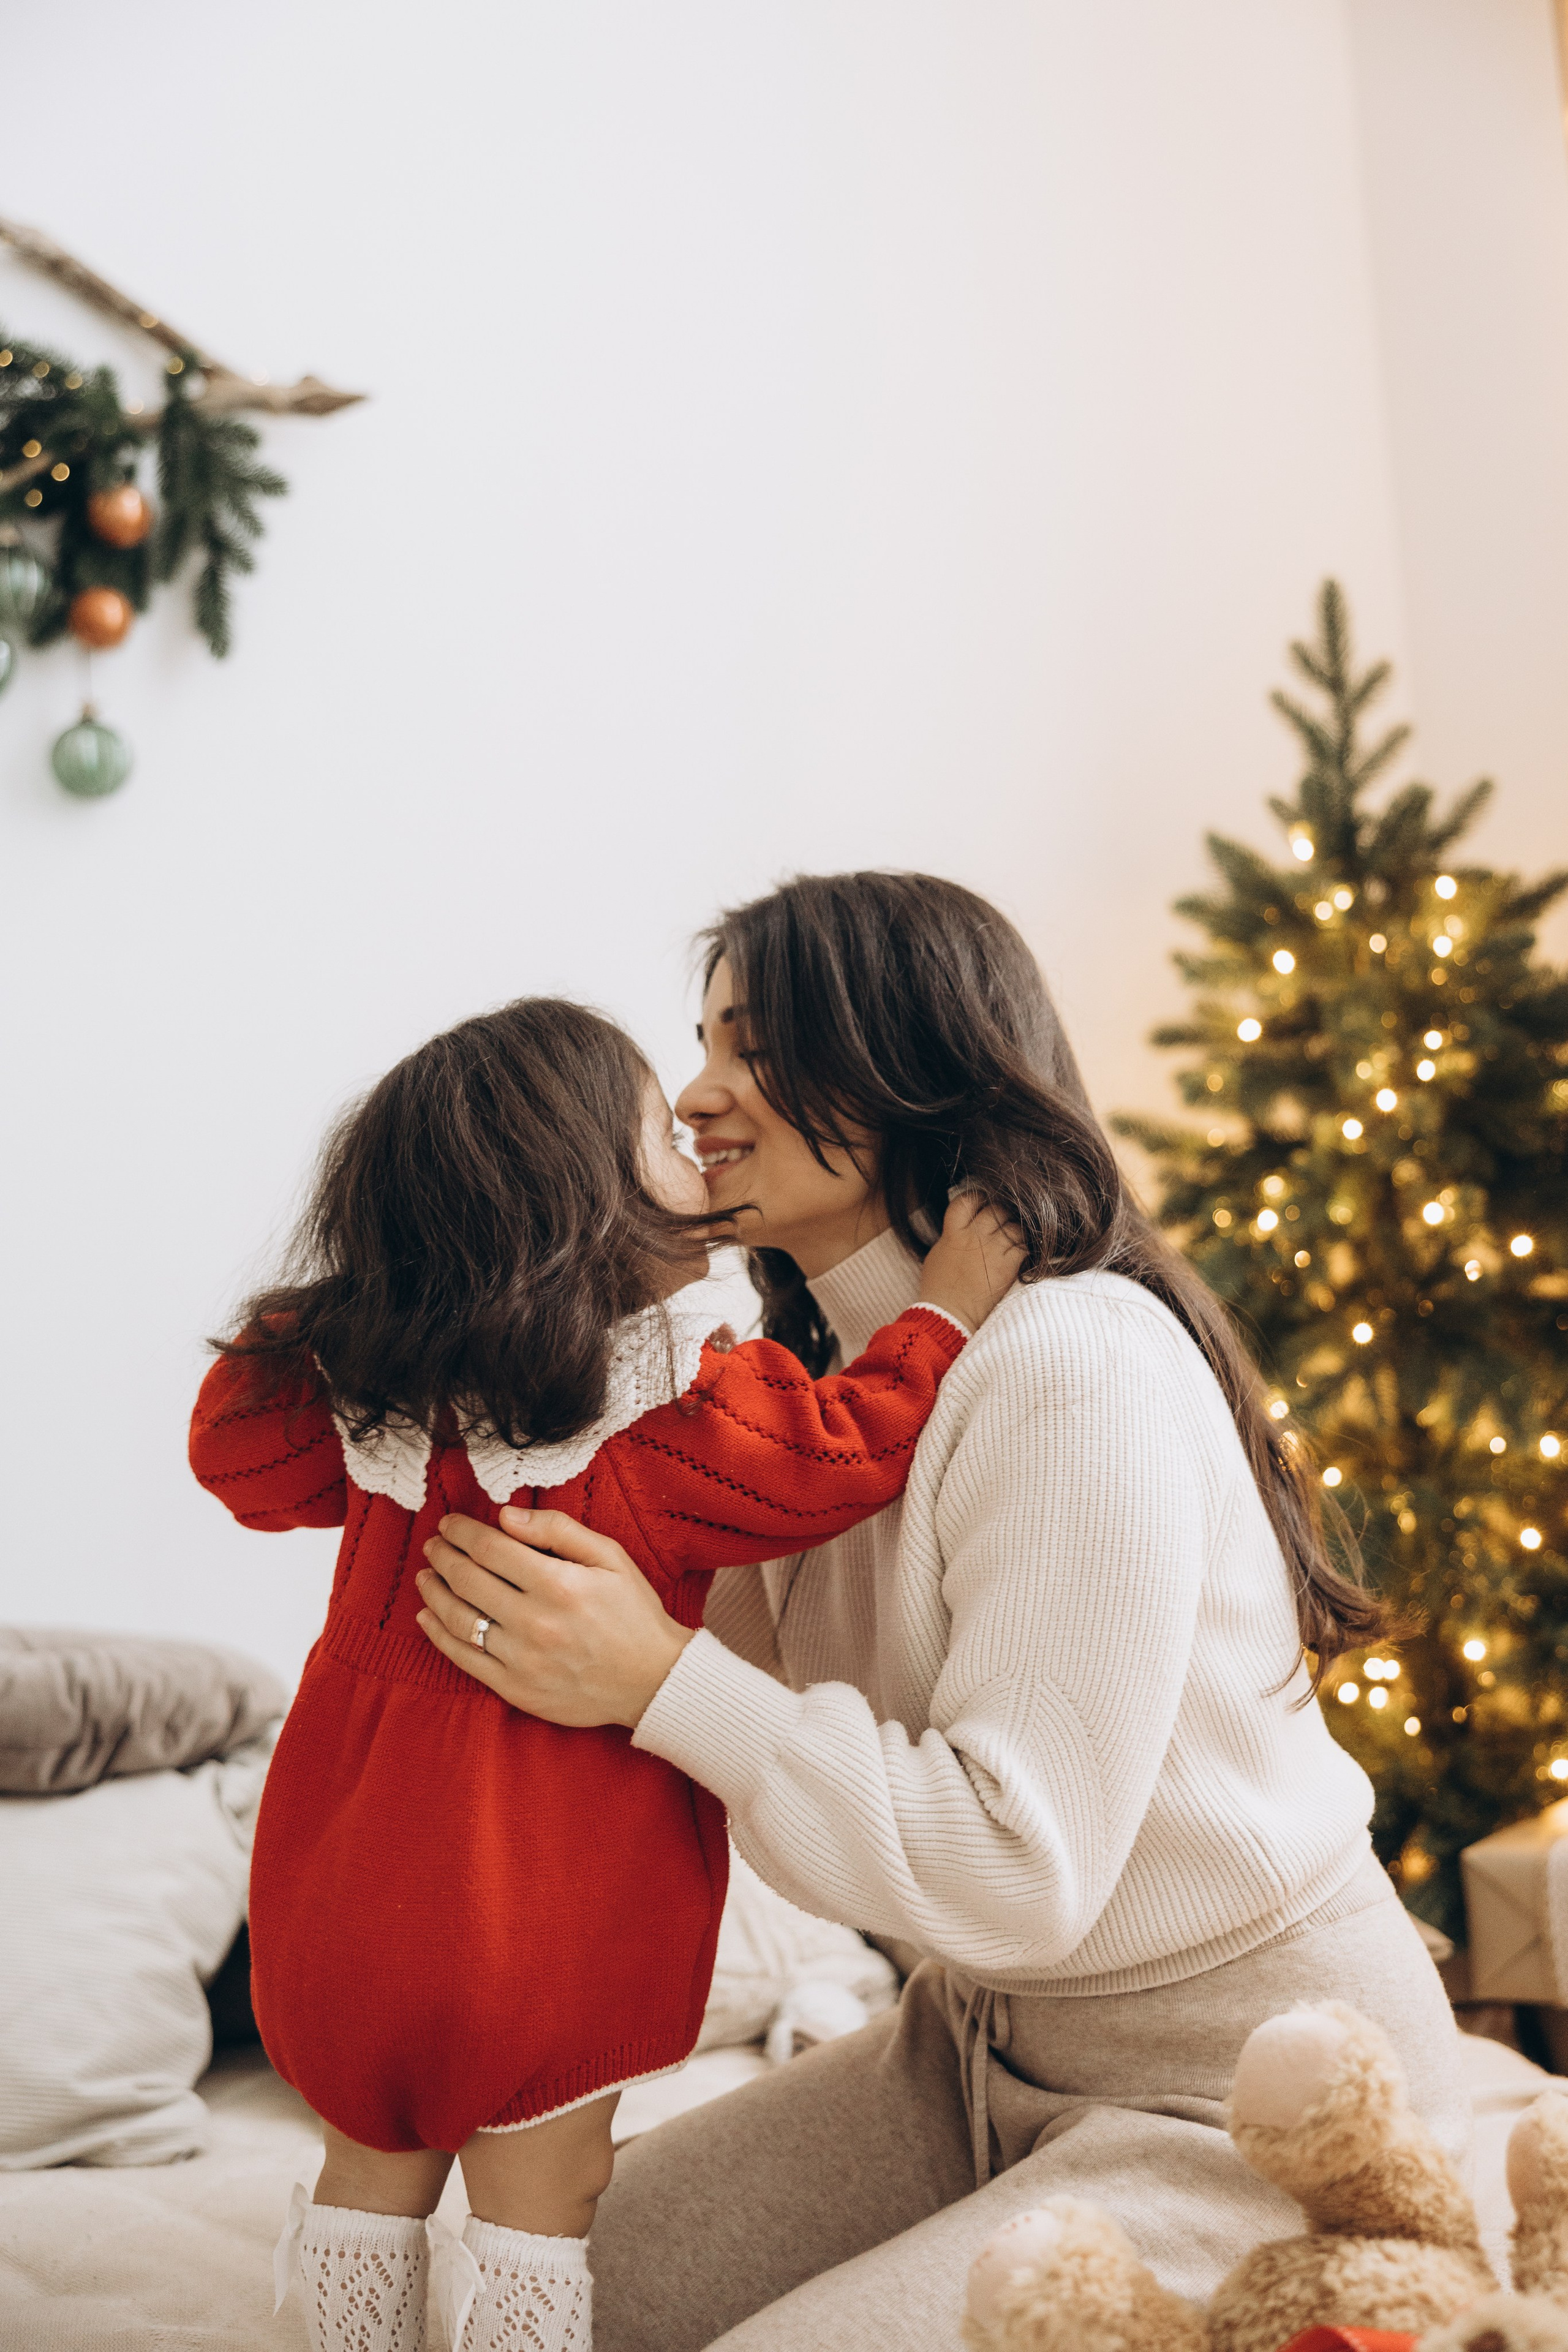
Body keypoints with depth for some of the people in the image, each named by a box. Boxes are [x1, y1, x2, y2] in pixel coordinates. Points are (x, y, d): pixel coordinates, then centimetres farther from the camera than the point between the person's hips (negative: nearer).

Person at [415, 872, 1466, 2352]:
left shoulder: (1073, 1365, -25)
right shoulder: (838, 1372, 5)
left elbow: (1020, 1868, -27)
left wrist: (659, 1682, -28)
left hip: (1240, 2083, -8)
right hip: (986, 2039, 8)